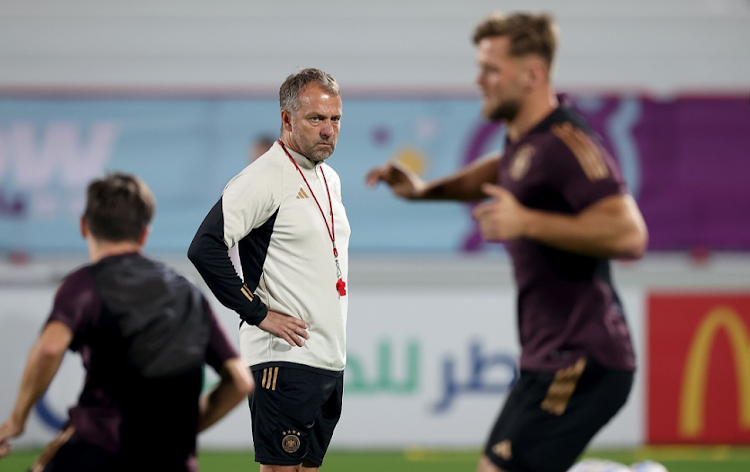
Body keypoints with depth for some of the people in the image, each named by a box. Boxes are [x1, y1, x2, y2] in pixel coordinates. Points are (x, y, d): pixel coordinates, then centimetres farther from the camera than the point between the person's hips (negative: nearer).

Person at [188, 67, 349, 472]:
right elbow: (204, 248, -20)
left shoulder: (329, 179, 16)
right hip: (283, 358, -9)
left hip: (330, 358, 9)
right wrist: (258, 313, -17)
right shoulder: (263, 178, -13)